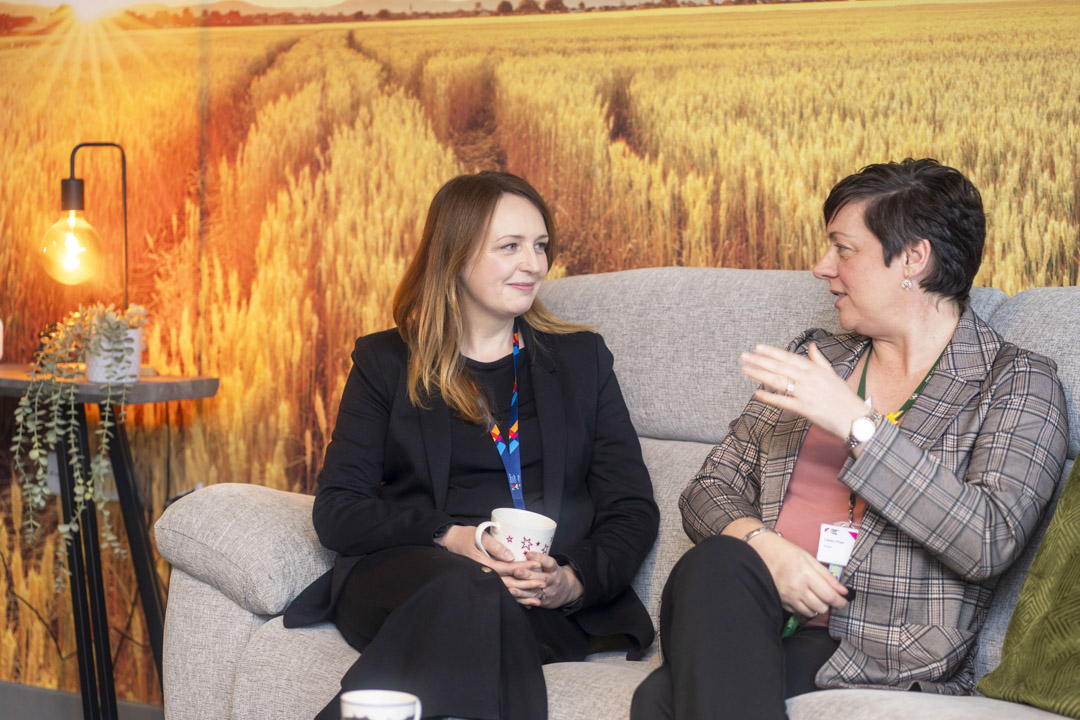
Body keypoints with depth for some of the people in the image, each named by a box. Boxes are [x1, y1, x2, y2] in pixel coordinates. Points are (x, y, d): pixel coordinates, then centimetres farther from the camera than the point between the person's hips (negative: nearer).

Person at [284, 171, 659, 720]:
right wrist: (451, 538, -12)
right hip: (402, 571, 0)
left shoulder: (582, 359, 21)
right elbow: (336, 511, 5)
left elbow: (633, 509, 12)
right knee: (471, 592, -38)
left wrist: (574, 581, -9)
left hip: (554, 606, 1)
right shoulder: (386, 362, 16)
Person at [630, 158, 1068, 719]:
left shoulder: (1016, 383, 3)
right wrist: (761, 544, -9)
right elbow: (709, 492, 15)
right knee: (714, 565, -32)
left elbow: (989, 544, -14)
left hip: (882, 656, -5)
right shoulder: (811, 359, 19)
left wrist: (857, 423, -17)